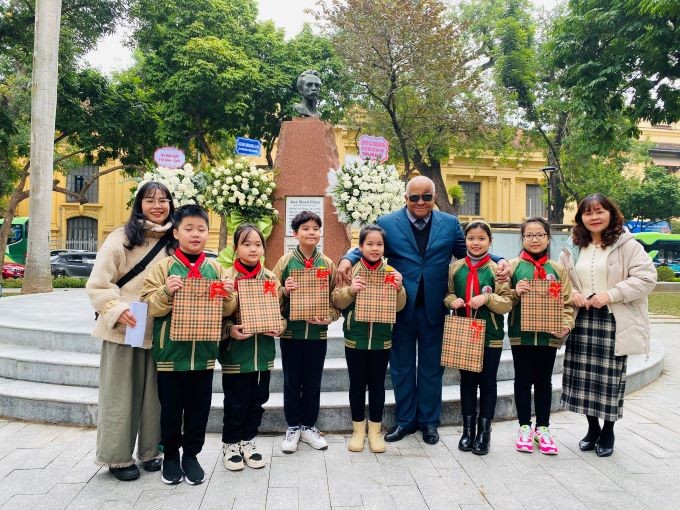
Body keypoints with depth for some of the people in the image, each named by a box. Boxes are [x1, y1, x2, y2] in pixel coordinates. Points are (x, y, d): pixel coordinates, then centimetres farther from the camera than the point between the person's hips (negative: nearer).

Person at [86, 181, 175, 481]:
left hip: (159, 331, 4)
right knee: (121, 394, 6)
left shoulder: (174, 242, 7)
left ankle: (150, 450, 28)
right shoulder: (121, 238, -6)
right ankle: (118, 457, 21)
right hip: (123, 330, -4)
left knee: (154, 393, 12)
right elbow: (97, 284, -9)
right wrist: (117, 309, -22)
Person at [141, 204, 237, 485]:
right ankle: (170, 455, 32)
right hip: (171, 351, -2)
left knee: (199, 407, 13)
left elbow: (226, 311, 7)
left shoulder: (216, 268, 4)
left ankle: (191, 454, 31)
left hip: (204, 351, 2)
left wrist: (228, 295, -13)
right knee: (171, 408, 12)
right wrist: (166, 292, -24)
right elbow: (150, 307, -7)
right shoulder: (163, 267, -4)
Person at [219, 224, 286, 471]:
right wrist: (230, 330, -22)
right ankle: (230, 444, 29)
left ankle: (248, 441, 34)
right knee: (235, 403, 8)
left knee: (257, 400, 15)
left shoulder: (271, 278, 4)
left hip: (263, 352, 4)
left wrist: (280, 326, -7)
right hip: (236, 352, -4)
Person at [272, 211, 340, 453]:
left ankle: (309, 427, 28)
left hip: (317, 332, 1)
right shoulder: (285, 261, -2)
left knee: (313, 382, 12)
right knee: (292, 382, 10)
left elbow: (336, 298, 3)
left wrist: (327, 317, -13)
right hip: (291, 331, -1)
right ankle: (293, 427, 26)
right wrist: (285, 291, -18)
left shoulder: (327, 264, 2)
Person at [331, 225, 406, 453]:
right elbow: (337, 302, -6)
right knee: (357, 384, 10)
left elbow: (398, 307, -1)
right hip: (355, 339, -1)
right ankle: (358, 430, 25)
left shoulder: (391, 272, 1)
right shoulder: (351, 270, -3)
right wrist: (350, 290, -25)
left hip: (381, 339, 1)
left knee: (377, 384, 11)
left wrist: (398, 288, -19)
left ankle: (375, 430, 25)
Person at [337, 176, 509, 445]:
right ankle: (405, 420, 29)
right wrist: (348, 259, -21)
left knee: (432, 367, 13)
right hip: (400, 308, -1)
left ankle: (429, 421, 30)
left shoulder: (450, 223, 3)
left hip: (434, 308, 1)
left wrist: (498, 261, -9)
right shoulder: (387, 223, -2)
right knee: (401, 366, 12)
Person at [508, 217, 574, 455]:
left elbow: (567, 302, 4)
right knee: (523, 380, 9)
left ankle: (542, 428, 26)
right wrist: (515, 293, -18)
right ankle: (525, 427, 23)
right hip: (521, 334, -1)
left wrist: (565, 325, -11)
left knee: (544, 381, 12)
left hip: (548, 335, 1)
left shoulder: (557, 269, 5)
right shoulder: (513, 266, 0)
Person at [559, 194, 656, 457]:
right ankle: (592, 428, 27)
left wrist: (610, 295, -17)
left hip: (615, 321, -4)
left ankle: (608, 432, 23)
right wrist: (571, 293, -4)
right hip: (582, 319, 4)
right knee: (583, 375, 7)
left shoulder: (627, 245, -4)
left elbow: (646, 278, -10)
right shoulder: (572, 248, 10)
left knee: (610, 377, 2)